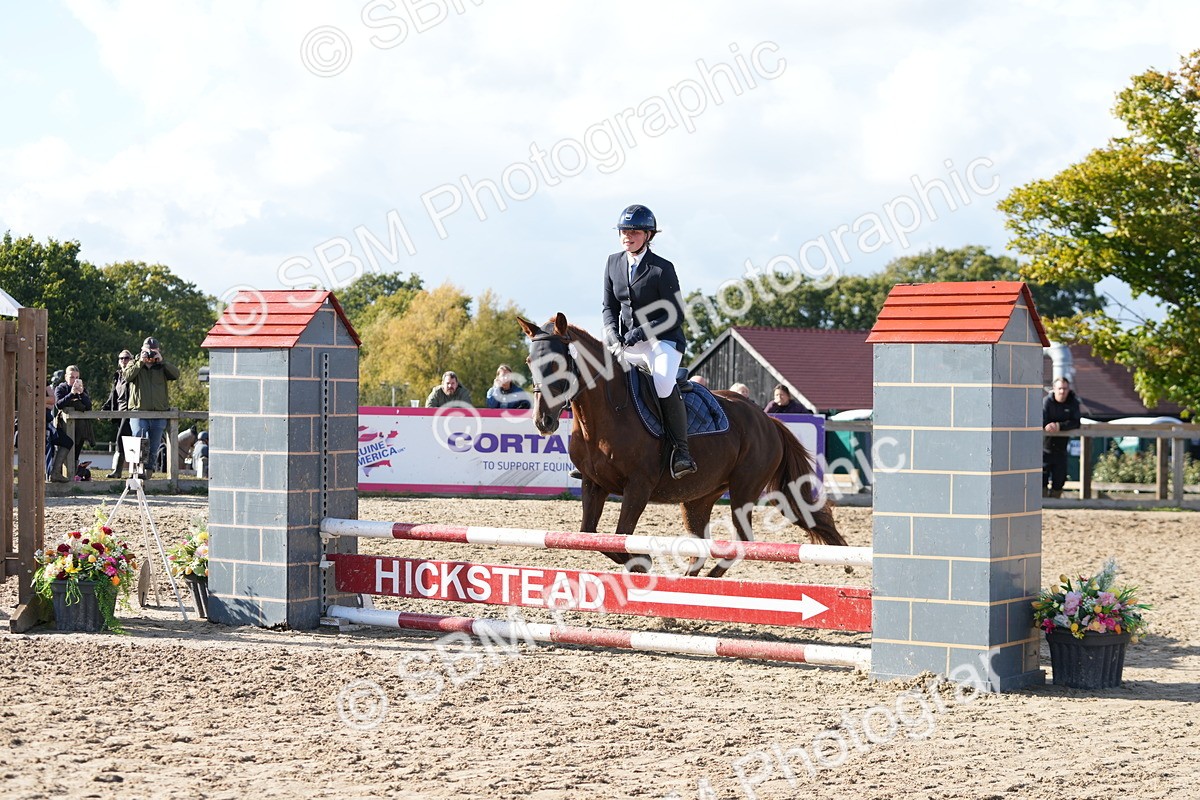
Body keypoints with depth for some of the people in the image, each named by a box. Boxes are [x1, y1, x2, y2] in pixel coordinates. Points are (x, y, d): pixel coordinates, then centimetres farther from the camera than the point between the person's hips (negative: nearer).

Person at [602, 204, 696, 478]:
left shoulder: (662, 268, -10)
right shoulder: (613, 263, 7)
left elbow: (676, 315, -11)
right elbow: (609, 305, 11)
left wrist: (640, 332, -20)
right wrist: (611, 329, -10)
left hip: (663, 340, -7)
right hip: (626, 341, 7)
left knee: (664, 384, -33)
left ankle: (682, 450, -22)